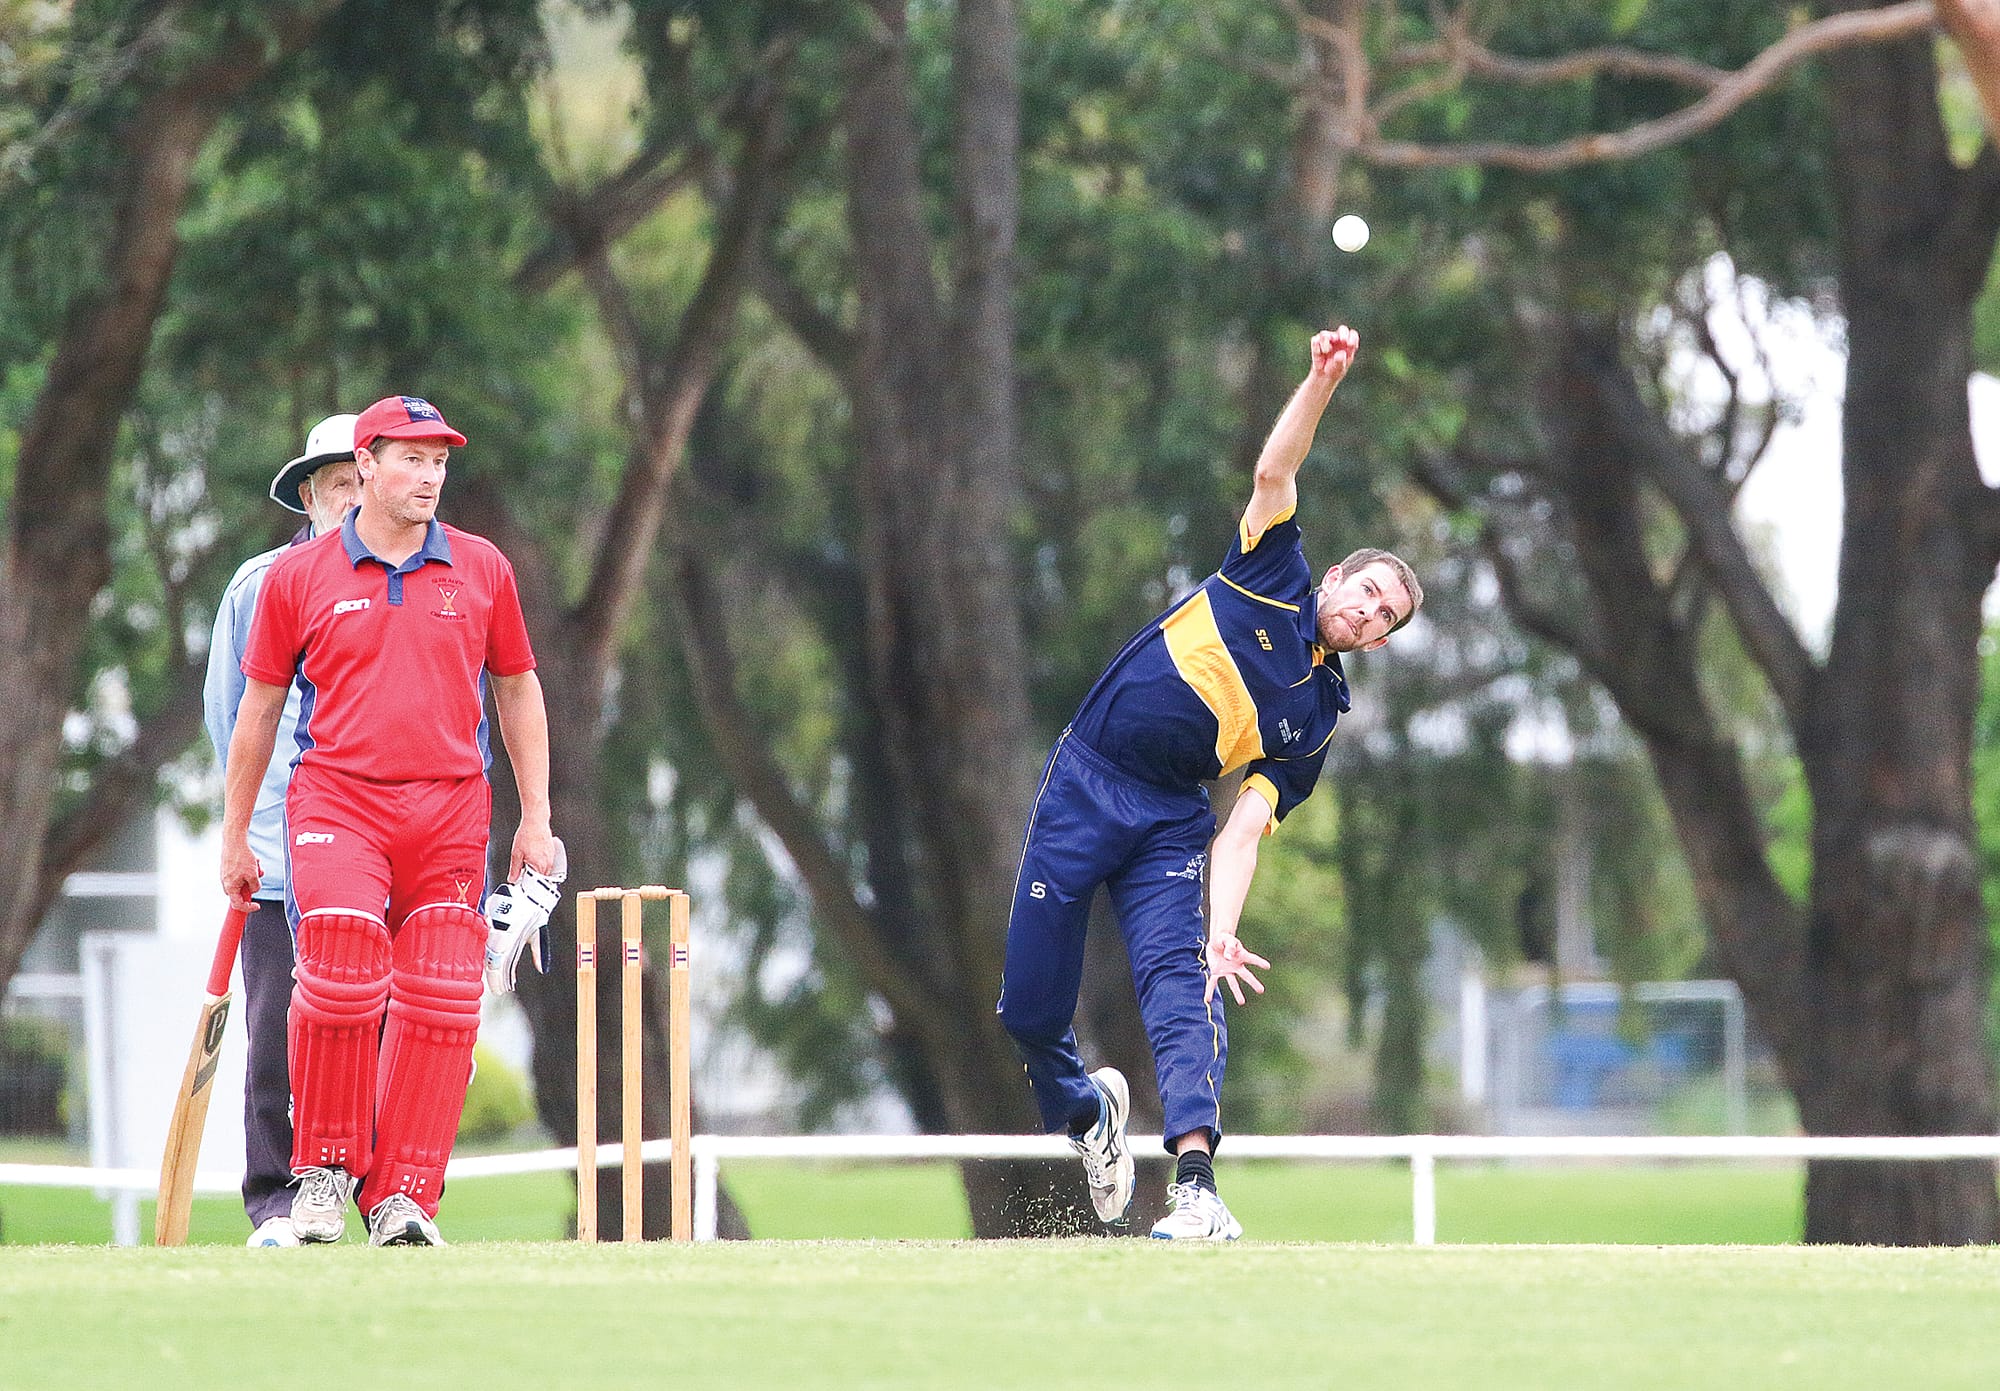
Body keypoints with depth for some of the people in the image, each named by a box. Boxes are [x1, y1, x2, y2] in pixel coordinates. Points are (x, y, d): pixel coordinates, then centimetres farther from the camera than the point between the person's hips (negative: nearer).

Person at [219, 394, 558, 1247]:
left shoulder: (481, 569, 9)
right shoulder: (297, 577, 5)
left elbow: (517, 690, 17)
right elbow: (259, 707, 12)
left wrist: (536, 817, 11)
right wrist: (234, 837, 12)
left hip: (450, 810, 2)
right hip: (336, 800, -2)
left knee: (438, 1002, -5)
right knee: (340, 970, -21)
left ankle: (402, 1197, 1)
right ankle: (324, 1170, -4)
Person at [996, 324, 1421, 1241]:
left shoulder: (1318, 718, 6)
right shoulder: (1273, 575, 6)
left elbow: (1246, 828, -3)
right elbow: (1275, 470, -6)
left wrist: (1223, 926, -19)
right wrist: (1323, 381, -23)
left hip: (1170, 823, 1)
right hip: (1083, 786, -1)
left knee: (1182, 986, -22)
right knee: (1030, 1007, 0)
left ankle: (1195, 1187, -32)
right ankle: (1085, 1106, 33)